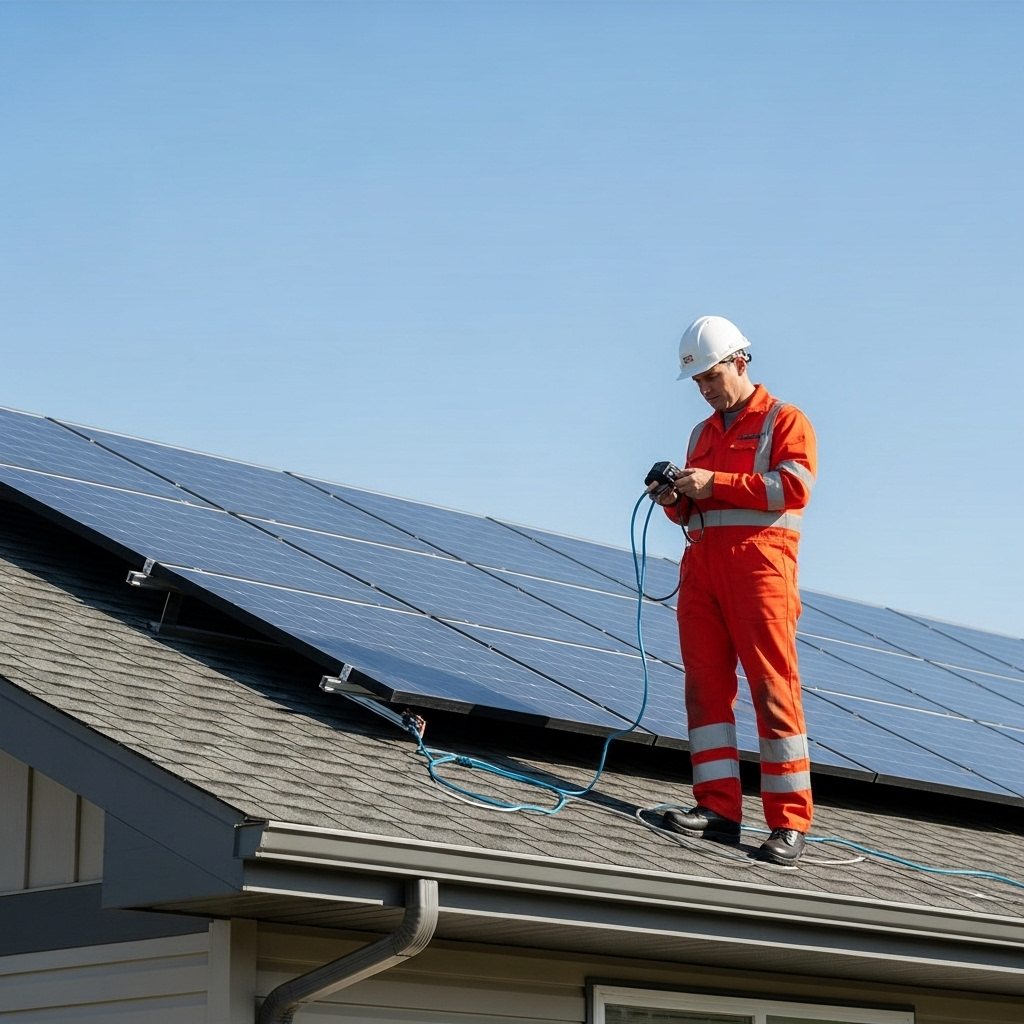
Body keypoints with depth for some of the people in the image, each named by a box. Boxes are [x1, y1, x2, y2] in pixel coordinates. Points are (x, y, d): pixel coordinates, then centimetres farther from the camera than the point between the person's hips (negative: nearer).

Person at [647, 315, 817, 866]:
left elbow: (794, 487, -10)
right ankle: (718, 807, -2)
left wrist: (715, 484, -14)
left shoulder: (784, 421, 6)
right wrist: (675, 500, 6)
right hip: (701, 562, 7)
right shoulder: (703, 433, 26)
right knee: (705, 684, -2)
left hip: (759, 559, -7)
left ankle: (790, 822, -10)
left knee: (773, 687, -10)